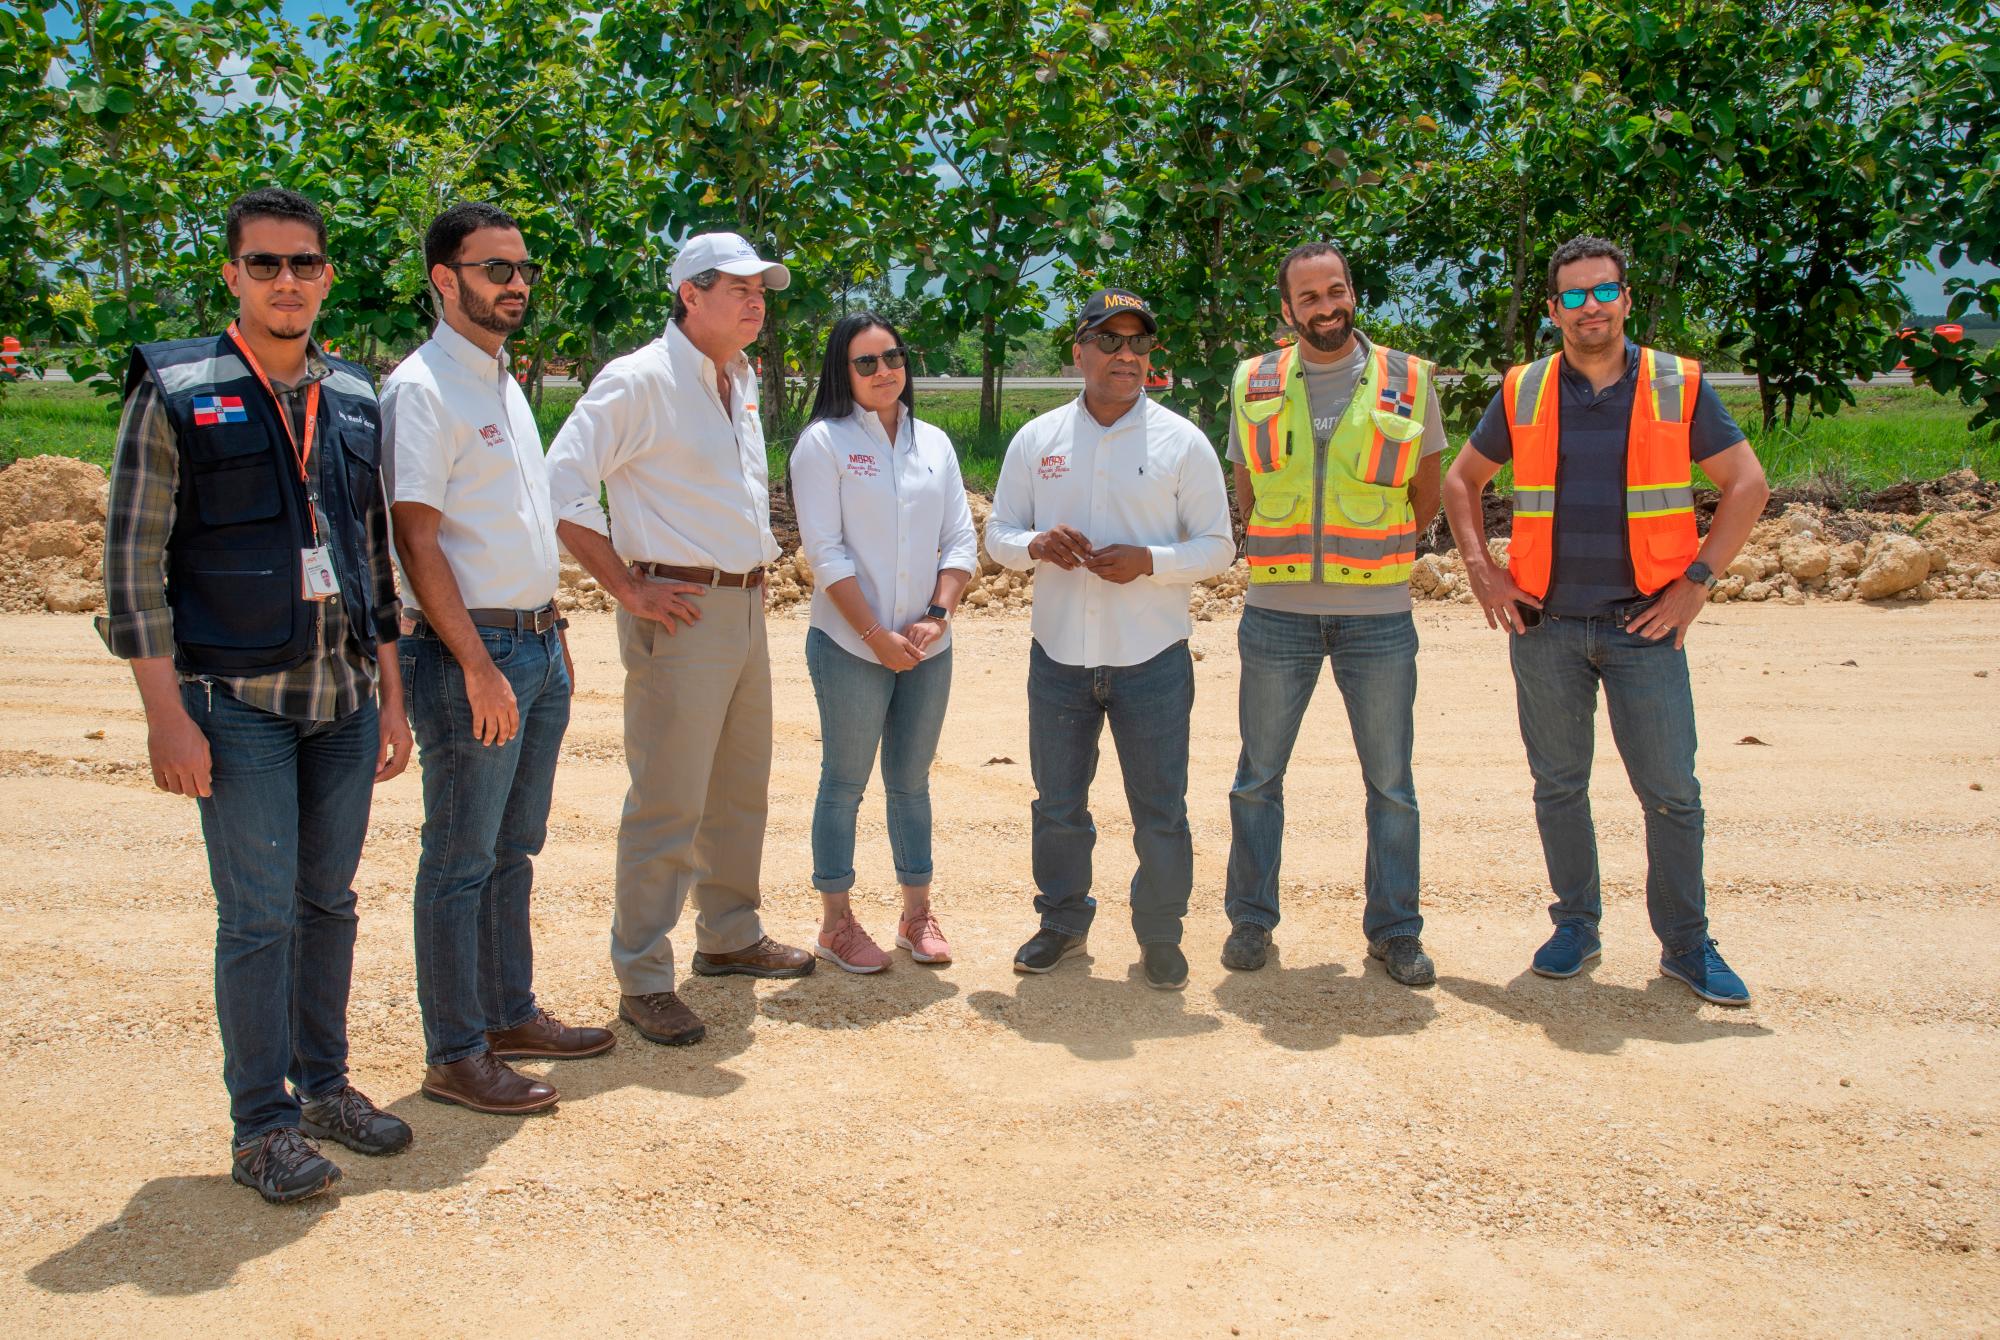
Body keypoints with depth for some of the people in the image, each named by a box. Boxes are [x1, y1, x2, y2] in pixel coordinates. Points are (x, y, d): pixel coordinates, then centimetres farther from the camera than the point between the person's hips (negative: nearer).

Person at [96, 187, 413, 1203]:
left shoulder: (355, 399, 11)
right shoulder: (176, 393, -4)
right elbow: (132, 564, -6)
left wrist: (390, 693, 13)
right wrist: (167, 714, -12)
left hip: (346, 696, 5)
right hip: (239, 701, -5)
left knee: (329, 900, 13)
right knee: (259, 916, -1)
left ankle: (324, 1084, 27)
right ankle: (261, 1124, 12)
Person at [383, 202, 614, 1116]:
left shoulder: (505, 384, 16)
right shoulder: (422, 388, -11)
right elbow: (416, 538, -17)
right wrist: (478, 666, -21)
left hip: (535, 644, 9)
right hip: (468, 650, -9)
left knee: (513, 850, 16)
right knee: (461, 860, -1)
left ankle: (511, 1014, 28)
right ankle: (455, 1056, 7)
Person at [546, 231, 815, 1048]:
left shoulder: (743, 383, 15)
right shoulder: (639, 382, -12)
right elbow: (561, 490, -18)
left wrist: (754, 567, 15)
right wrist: (629, 589, -17)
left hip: (746, 606, 9)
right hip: (681, 612, -9)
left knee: (742, 790, 18)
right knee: (668, 804, -5)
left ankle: (730, 936, 33)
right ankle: (643, 980, 4)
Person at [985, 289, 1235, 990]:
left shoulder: (1182, 441, -1)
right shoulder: (1036, 439, 5)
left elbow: (1217, 546, 0)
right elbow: (998, 534, 9)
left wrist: (1149, 560, -18)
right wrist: (1035, 545, -14)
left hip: (1152, 660, -2)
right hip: (1058, 656, 2)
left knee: (1160, 811, 5)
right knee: (1057, 804, 14)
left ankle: (1160, 933, 24)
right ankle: (1063, 920, 33)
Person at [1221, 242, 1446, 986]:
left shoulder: (1407, 381, 1)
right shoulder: (1254, 385, 4)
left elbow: (1426, 499, 11)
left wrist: (1372, 554, 8)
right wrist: (1290, 554, 7)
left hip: (1378, 617, -1)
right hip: (1278, 612, 1)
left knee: (1391, 783, 6)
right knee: (1258, 776, 7)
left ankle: (1395, 929, 19)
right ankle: (1251, 919, 22)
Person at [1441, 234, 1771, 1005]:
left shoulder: (1679, 385, 0)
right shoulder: (1522, 392, 4)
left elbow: (1747, 484, 3)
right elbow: (1461, 480, 14)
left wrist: (1698, 579, -5)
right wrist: (1483, 571, 3)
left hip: (1643, 622, -1)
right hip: (1545, 623, 2)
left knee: (1672, 791, 1)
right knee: (1558, 786, 9)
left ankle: (1687, 944, 14)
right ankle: (1576, 926, 24)